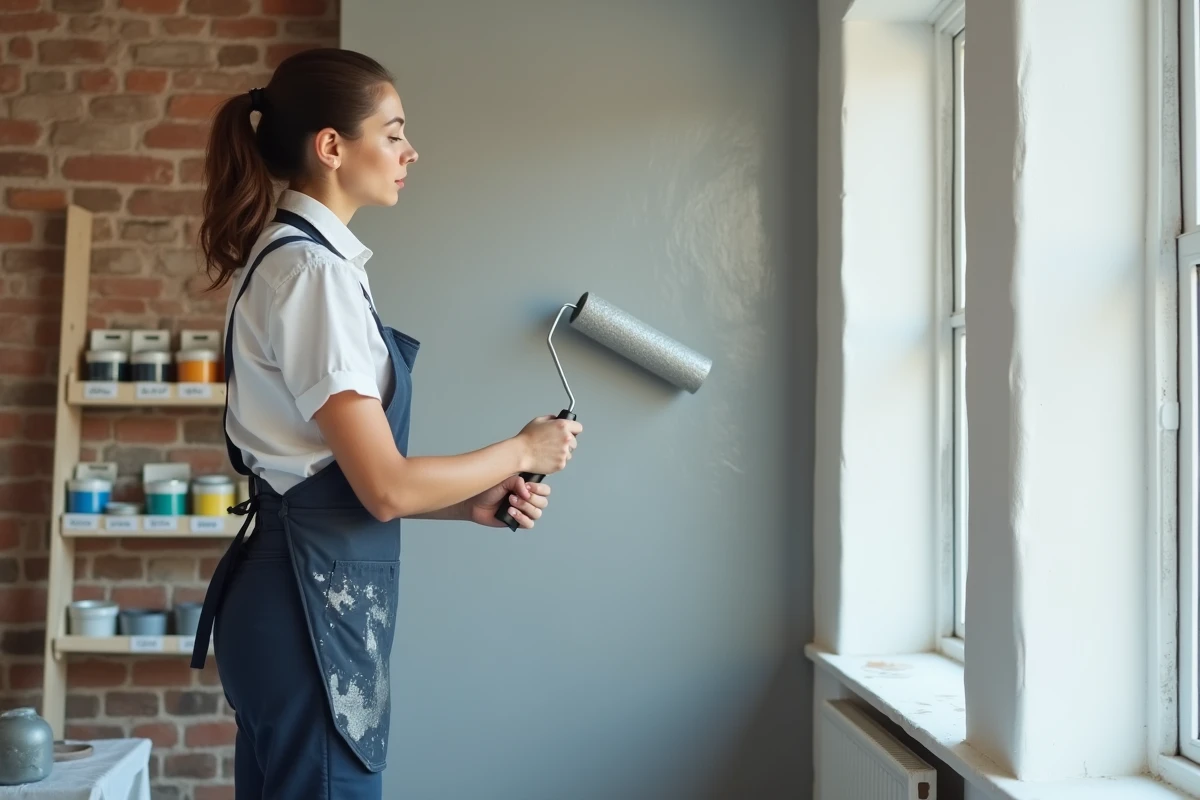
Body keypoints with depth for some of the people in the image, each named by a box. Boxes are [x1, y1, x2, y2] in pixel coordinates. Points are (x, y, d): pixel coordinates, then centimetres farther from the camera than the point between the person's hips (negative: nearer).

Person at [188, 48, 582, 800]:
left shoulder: (294, 257, 12)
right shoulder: (313, 270, -17)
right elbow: (385, 487, -20)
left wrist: (473, 501, 7)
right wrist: (521, 450, -6)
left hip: (309, 588, 10)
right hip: (315, 599, -9)